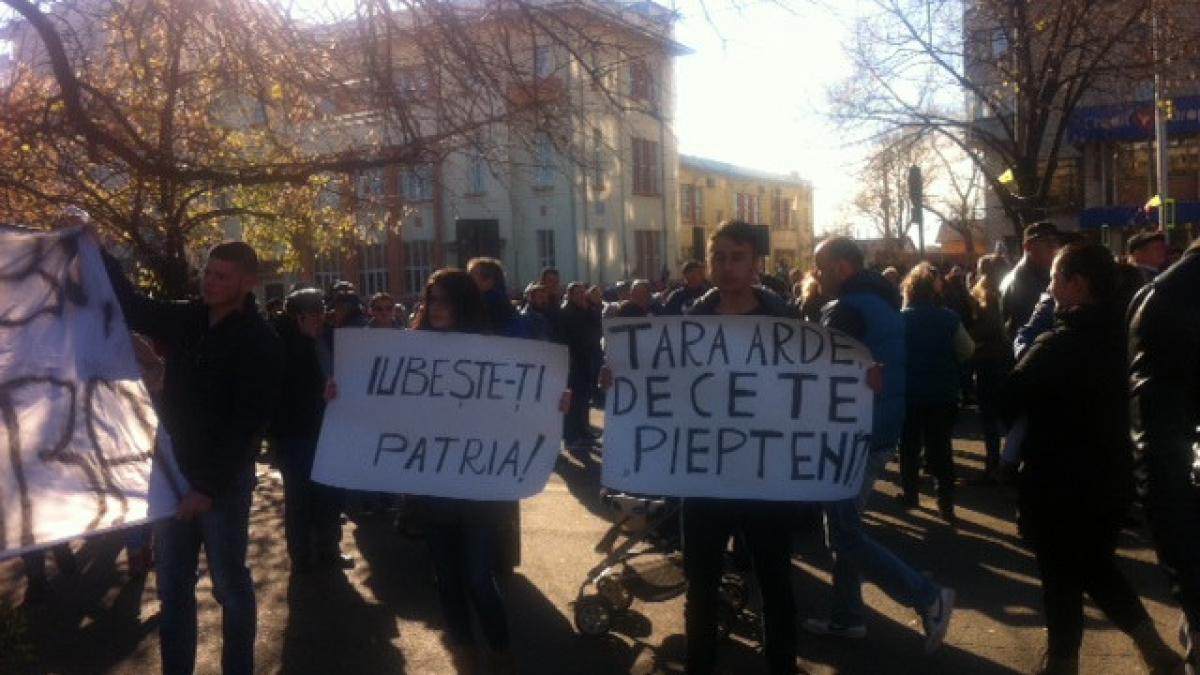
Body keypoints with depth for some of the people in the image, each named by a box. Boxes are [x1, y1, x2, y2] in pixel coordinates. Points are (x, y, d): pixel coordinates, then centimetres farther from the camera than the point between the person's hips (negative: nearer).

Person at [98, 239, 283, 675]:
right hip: (173, 473, 6)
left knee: (229, 585, 8)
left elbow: (248, 424, -16)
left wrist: (209, 485, -18)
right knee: (172, 587, 14)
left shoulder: (259, 342, -13)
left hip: (224, 483, -5)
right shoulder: (186, 321, 4)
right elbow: (131, 306, 16)